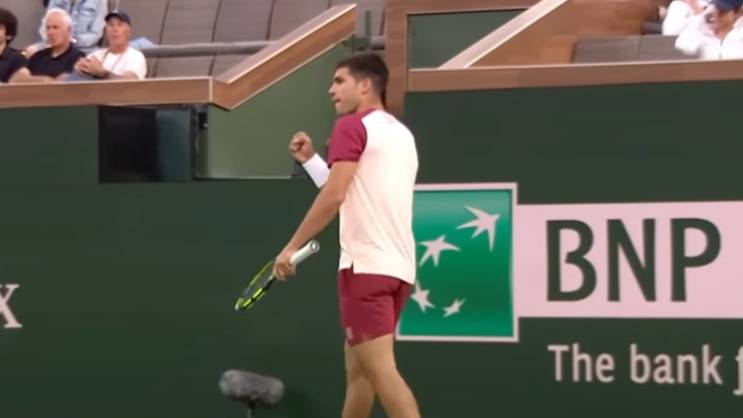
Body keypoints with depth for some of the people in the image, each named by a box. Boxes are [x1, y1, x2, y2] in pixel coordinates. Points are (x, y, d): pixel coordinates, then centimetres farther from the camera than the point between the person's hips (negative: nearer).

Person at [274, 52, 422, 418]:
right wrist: (310, 160, 22)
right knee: (357, 364, 16)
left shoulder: (352, 126, -5)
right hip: (398, 264, 9)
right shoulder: (401, 134, 19)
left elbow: (334, 197, -15)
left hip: (366, 263, -9)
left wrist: (292, 247, -11)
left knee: (380, 369, -12)